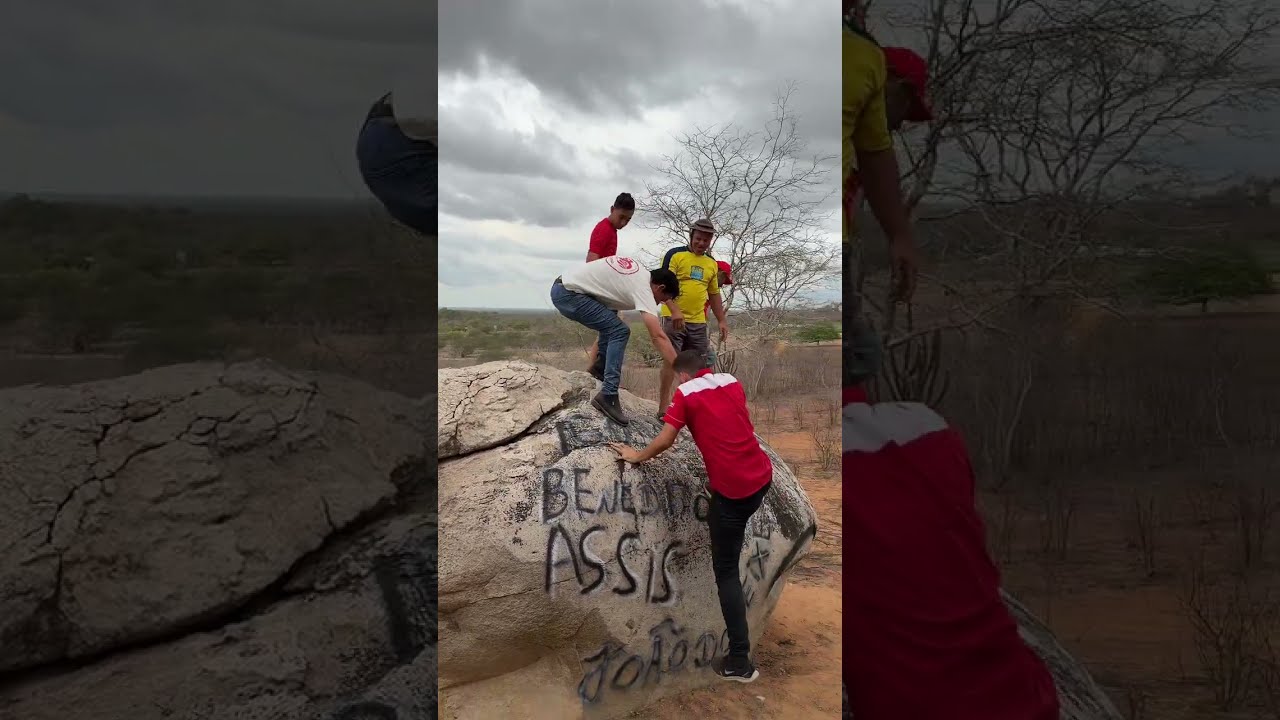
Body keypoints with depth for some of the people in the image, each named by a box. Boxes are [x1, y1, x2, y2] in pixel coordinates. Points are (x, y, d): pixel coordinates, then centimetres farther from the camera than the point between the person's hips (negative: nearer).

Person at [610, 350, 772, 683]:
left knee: (725, 571, 1)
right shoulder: (731, 381, 13)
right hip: (762, 475, 6)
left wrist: (637, 456, 11)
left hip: (733, 487, -6)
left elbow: (664, 441, -5)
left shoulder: (686, 393, -2)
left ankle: (739, 661, 0)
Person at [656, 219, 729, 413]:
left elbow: (714, 294, 23)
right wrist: (675, 311, -25)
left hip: (698, 322, 6)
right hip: (675, 319, -6)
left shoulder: (712, 263, 15)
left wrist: (722, 320, 16)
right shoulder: (675, 255, -4)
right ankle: (663, 408, -4)